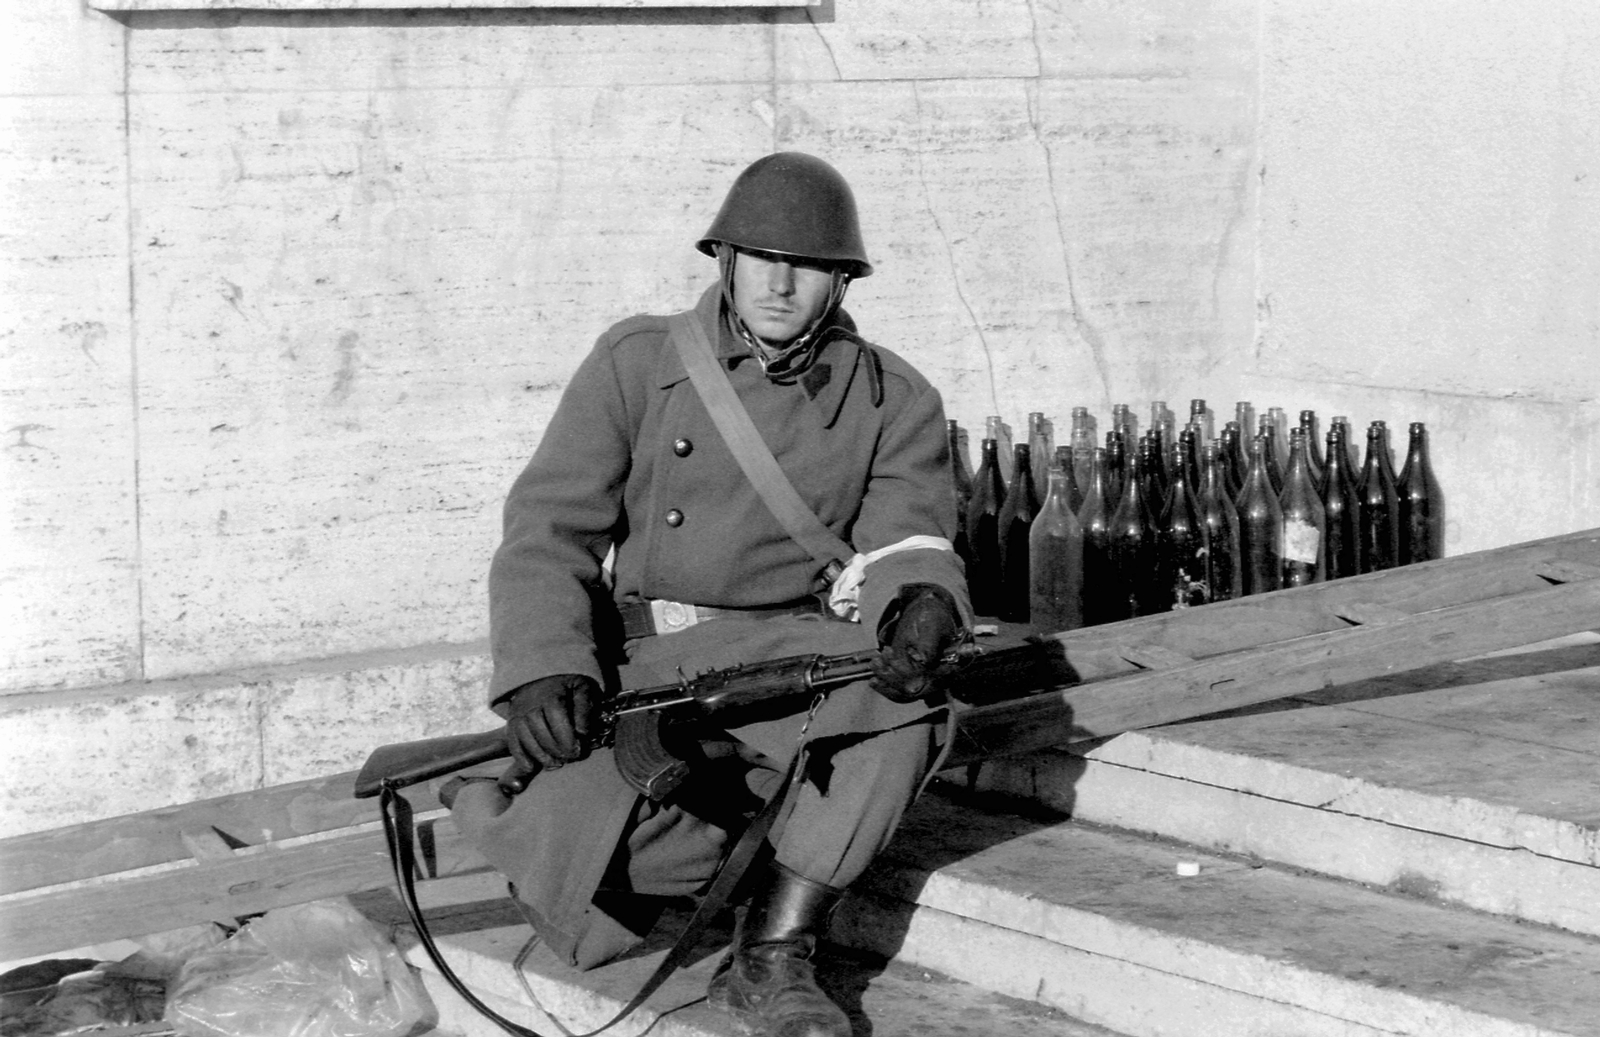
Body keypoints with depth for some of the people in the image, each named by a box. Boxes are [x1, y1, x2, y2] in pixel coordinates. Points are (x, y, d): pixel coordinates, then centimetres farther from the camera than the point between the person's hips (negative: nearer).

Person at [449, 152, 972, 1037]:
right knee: (587, 926, -26)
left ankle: (772, 955, -21)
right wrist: (544, 670, -20)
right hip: (644, 669, -1)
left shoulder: (893, 402, 7)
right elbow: (548, 530, -2)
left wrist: (922, 600, -32)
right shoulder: (637, 363, 4)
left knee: (904, 692, -34)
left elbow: (907, 540, -5)